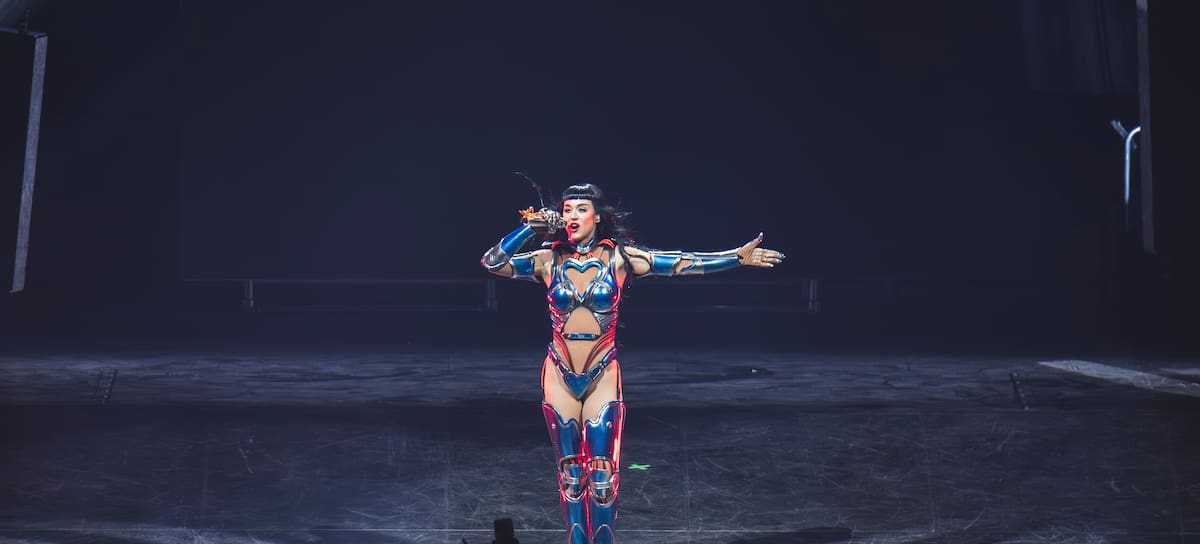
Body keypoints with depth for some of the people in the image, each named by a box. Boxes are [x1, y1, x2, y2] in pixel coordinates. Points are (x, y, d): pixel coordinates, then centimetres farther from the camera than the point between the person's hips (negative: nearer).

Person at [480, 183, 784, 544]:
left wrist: (738, 257, -10)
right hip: (560, 378, 1)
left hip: (602, 378, -1)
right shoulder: (549, 260, -1)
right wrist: (529, 228, -9)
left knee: (602, 475, -2)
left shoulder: (618, 257, -4)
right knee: (570, 474, 8)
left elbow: (682, 263, -6)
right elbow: (491, 262, -5)